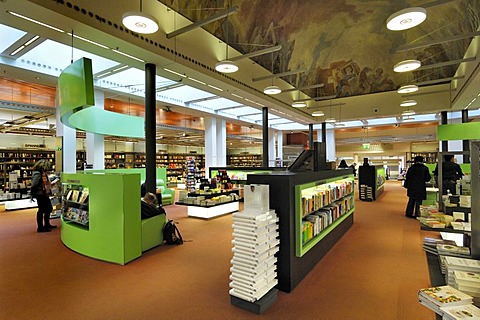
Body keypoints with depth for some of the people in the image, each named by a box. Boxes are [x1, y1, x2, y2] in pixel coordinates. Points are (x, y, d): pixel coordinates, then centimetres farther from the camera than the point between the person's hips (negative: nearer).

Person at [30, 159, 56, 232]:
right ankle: (40, 228, 13)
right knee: (41, 210, 1)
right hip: (40, 195, -10)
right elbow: (34, 186, -21)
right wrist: (33, 195, -16)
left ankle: (47, 224, 34)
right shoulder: (37, 174, -19)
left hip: (45, 195, 10)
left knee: (49, 209, 19)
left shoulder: (44, 173, 10)